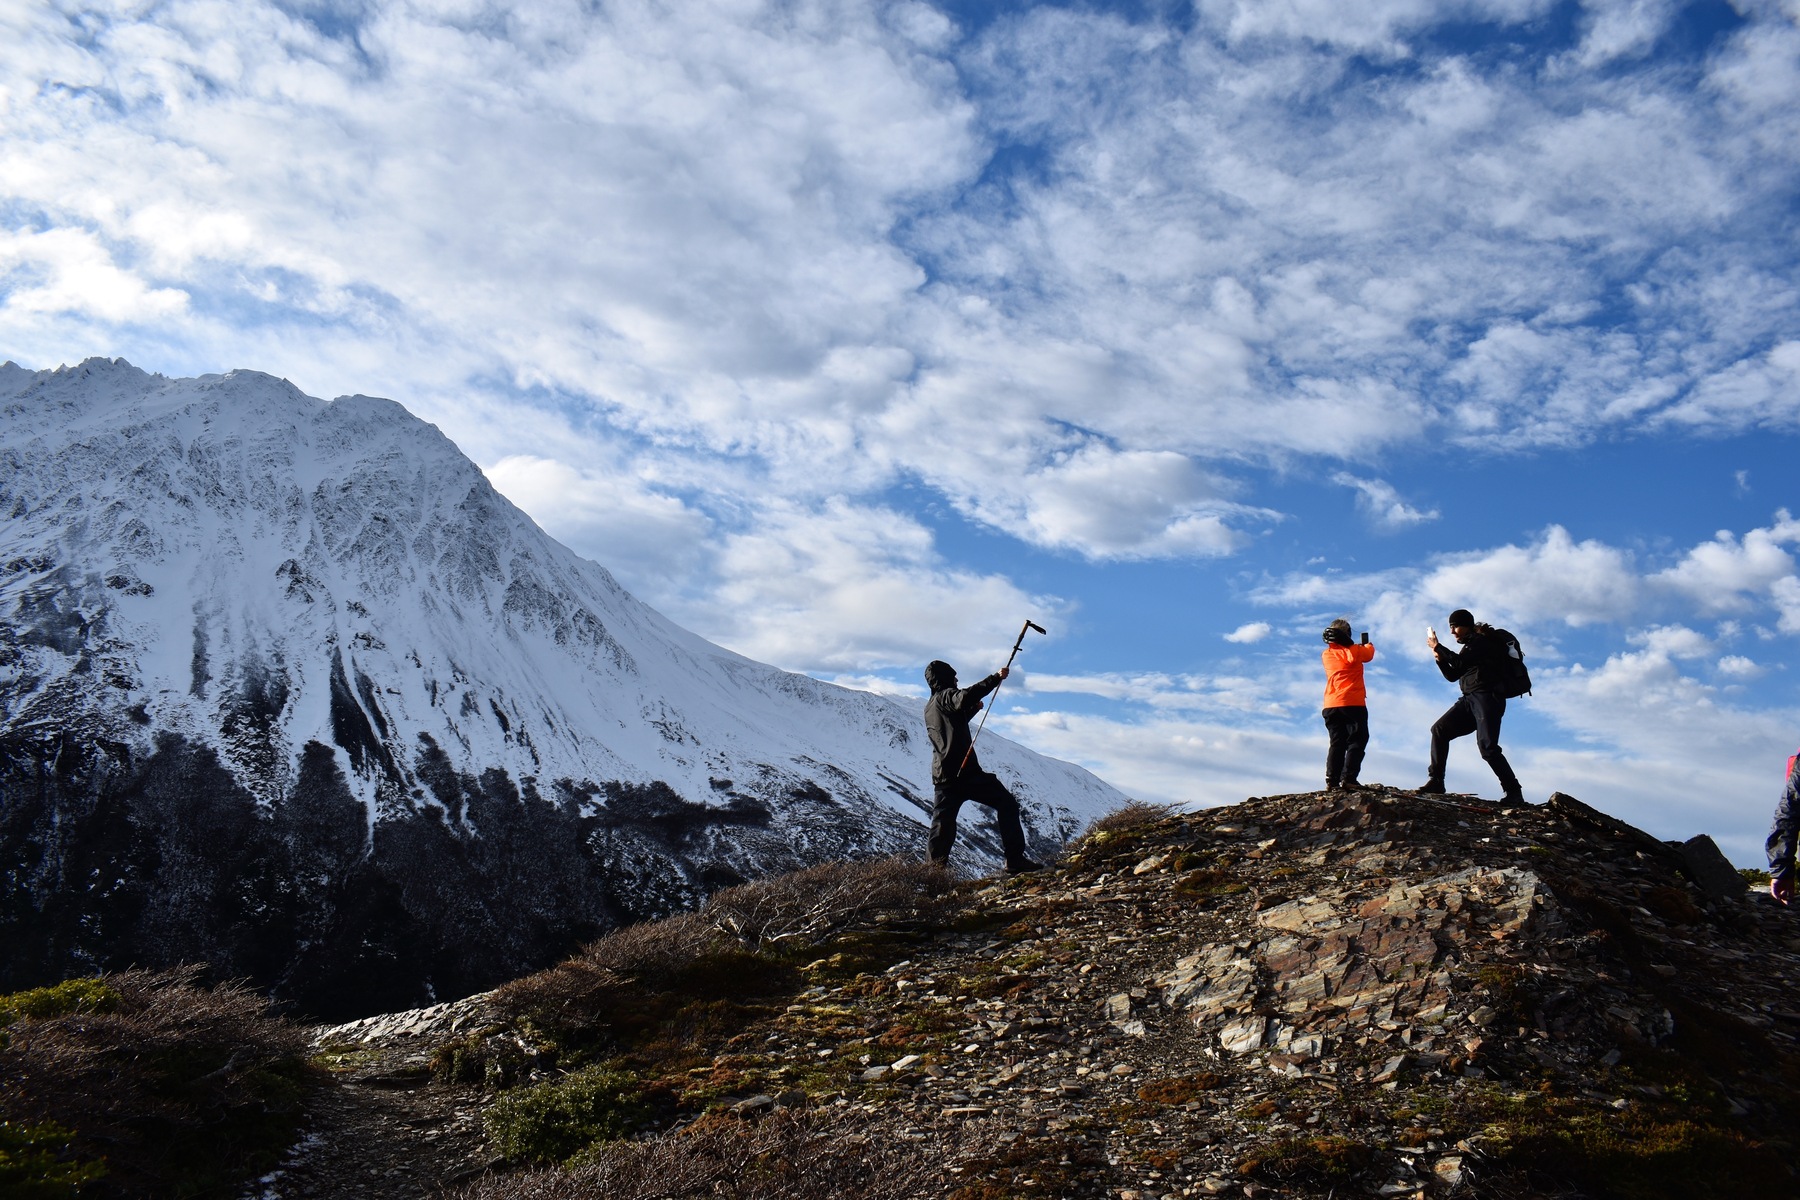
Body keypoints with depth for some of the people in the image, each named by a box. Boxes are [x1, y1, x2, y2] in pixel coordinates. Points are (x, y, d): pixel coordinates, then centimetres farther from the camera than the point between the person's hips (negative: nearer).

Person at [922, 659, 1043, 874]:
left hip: (942, 775, 8)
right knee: (1006, 804, -1)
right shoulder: (947, 696, -2)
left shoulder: (929, 707, 22)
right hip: (965, 771, -8)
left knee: (942, 825, 9)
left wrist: (973, 709, 38)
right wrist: (995, 678, -22)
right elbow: (965, 696, -26)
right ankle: (1015, 860, -9)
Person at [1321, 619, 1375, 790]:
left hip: (1331, 706, 5)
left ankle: (1332, 781, -2)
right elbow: (1369, 653, 18)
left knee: (1337, 743, 8)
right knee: (1357, 741, -2)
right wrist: (1368, 644, 40)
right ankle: (1348, 778, -13)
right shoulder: (1354, 651, -2)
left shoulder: (1326, 655, 10)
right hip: (1353, 704, -5)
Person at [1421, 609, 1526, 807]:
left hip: (1486, 697, -9)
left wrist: (1437, 646, -5)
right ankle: (1436, 781, -5)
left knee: (1487, 746, -19)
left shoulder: (1481, 640, -2)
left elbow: (1459, 662, -15)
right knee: (1439, 730, -2)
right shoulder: (1470, 646, 23)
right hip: (1470, 700, 9)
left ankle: (1514, 793, -17)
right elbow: (1453, 676, 24)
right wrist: (1439, 658, 11)